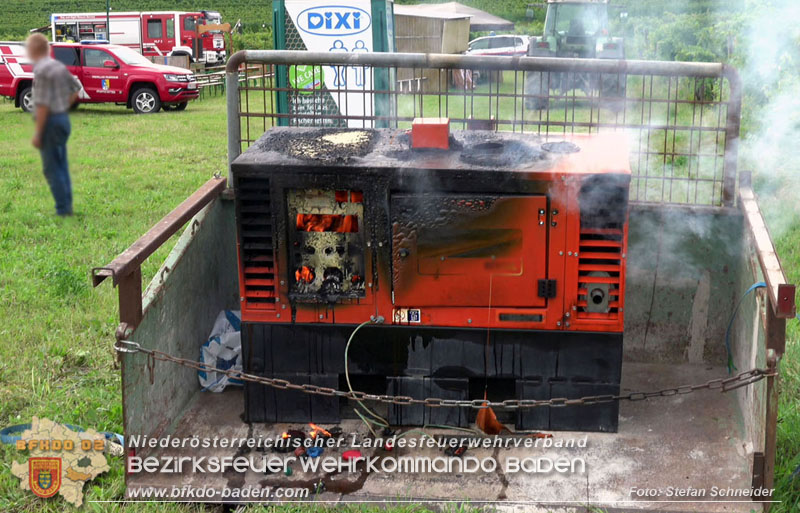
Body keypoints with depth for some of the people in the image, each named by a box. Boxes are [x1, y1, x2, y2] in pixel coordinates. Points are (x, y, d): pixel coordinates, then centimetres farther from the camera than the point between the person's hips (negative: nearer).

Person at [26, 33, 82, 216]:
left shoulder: (41, 70, -18)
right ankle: (66, 205, 19)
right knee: (61, 165, 15)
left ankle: (63, 209, -1)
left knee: (52, 168, -2)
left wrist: (37, 133, -17)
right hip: (63, 118, 9)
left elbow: (43, 105, -21)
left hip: (51, 121, -9)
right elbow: (76, 88, 20)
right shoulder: (60, 66, 9)